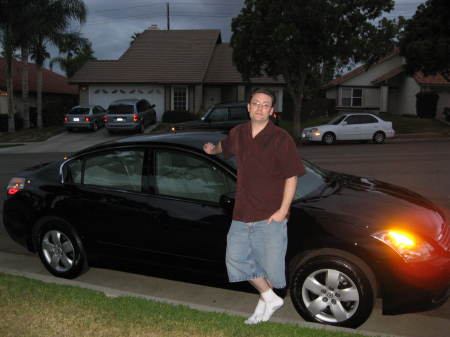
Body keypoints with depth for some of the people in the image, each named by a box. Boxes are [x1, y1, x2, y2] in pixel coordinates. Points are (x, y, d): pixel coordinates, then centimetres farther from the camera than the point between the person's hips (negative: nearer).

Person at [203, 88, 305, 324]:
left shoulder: (280, 139, -9)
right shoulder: (238, 134, 8)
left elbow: (291, 176, -10)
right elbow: (225, 146, 35)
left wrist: (283, 210, -14)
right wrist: (212, 149, 19)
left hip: (269, 215, -6)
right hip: (242, 213, 6)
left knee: (270, 262, 3)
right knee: (236, 258, 11)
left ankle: (265, 301, 33)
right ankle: (271, 298, 28)